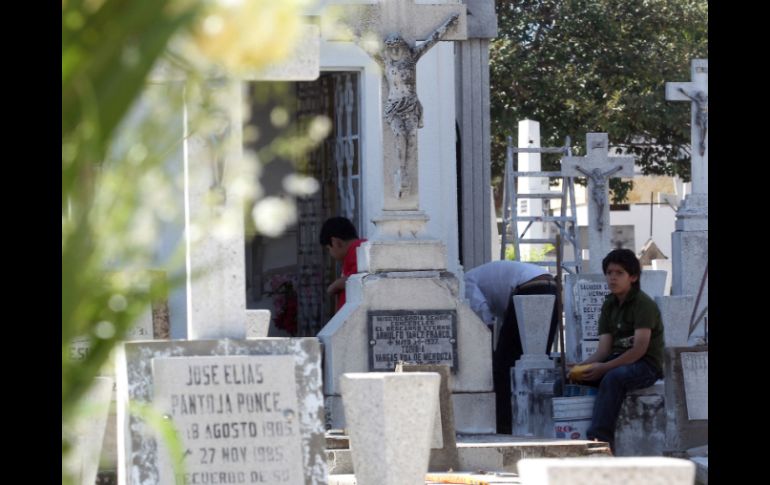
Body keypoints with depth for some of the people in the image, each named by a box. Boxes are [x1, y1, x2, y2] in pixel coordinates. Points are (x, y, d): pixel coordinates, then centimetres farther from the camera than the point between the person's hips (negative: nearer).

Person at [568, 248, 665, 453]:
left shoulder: (644, 304, -11)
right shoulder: (609, 305, 12)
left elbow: (639, 349, -20)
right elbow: (604, 349, 5)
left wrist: (603, 368, -24)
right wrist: (581, 366, -15)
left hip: (647, 365, -8)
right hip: (618, 360, 8)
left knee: (613, 377, -38)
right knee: (573, 377, -11)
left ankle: (598, 439, -44)